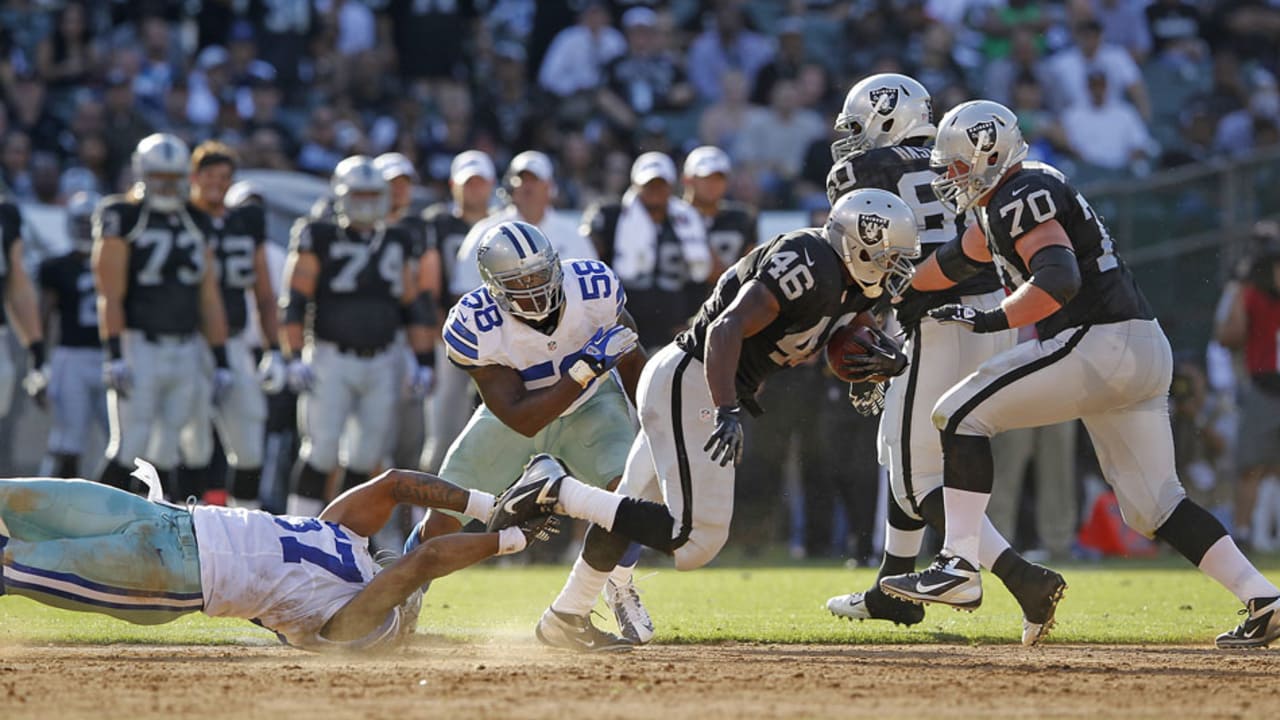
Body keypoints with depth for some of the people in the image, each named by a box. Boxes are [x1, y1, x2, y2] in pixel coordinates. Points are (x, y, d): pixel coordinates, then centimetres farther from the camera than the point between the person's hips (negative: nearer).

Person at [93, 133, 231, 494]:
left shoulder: (197, 223, 13)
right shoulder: (121, 217, -4)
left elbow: (209, 298, 14)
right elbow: (110, 294, -10)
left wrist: (221, 360, 10)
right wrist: (114, 354, -18)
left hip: (186, 351, 5)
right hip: (139, 347, -5)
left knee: (165, 452, 6)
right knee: (129, 450, -10)